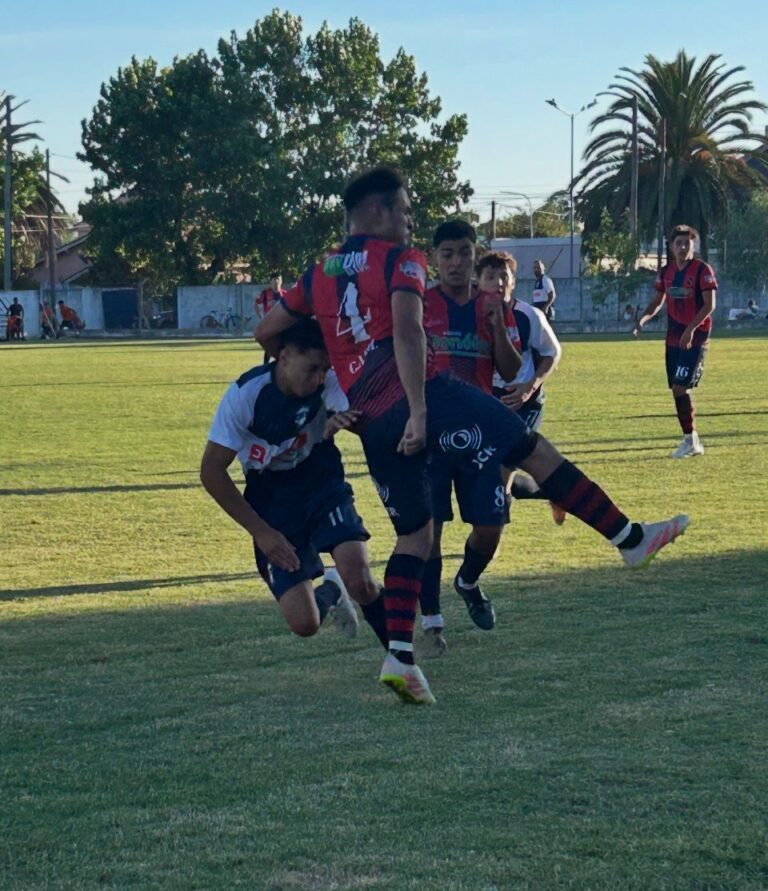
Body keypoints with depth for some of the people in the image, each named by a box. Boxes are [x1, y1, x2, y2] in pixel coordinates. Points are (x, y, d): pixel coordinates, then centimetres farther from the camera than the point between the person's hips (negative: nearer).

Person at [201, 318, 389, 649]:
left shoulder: (327, 381, -17)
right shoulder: (245, 394, -21)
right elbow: (211, 471, -15)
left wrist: (342, 420, -59)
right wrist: (261, 532, -16)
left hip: (324, 487, 1)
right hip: (273, 502, -1)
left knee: (358, 580, -26)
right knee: (304, 624, -9)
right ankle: (329, 593, 29)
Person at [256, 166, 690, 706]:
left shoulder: (319, 275, 20)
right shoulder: (401, 260, 2)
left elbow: (266, 332, 24)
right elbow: (407, 331, -14)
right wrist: (419, 409, -20)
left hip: (372, 423, 6)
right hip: (422, 396, -6)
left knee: (414, 533, 12)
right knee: (534, 451, 2)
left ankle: (399, 656, 0)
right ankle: (631, 539, 3)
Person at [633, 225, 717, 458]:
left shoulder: (702, 270, -10)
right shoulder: (666, 272, 8)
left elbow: (710, 304, -14)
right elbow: (658, 301, 17)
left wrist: (691, 329, -24)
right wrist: (642, 320, -1)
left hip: (696, 336, -7)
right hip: (674, 338, 7)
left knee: (680, 387, -15)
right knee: (677, 390, 6)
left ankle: (690, 441, -6)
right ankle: (691, 440, 15)